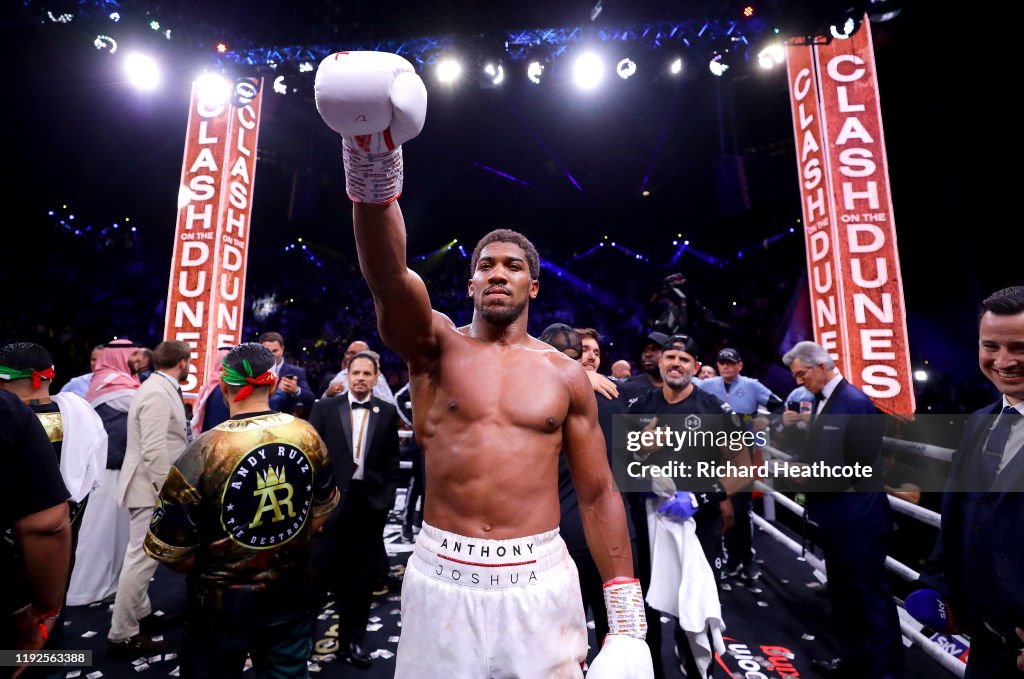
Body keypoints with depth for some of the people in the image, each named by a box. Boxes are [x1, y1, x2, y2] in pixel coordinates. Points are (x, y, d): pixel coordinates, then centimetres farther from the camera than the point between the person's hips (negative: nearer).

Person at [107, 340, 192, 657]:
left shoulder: (162, 388, 10)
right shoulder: (157, 393, -22)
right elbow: (154, 450, -26)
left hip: (156, 485, 11)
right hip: (152, 487, -11)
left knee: (141, 555, 22)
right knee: (142, 558, -2)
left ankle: (139, 611, 37)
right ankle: (122, 635, 10)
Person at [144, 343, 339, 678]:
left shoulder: (204, 452, -21)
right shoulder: (308, 436, -10)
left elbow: (167, 546, -14)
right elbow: (322, 508, 3)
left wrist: (206, 569, 5)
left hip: (225, 603, -2)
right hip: (293, 592, 3)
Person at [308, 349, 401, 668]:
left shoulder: (387, 412, 1)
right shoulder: (325, 407, -1)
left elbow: (392, 458, 6)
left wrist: (388, 495, 1)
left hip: (371, 500, 1)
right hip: (333, 497, -1)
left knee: (363, 573, 12)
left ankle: (352, 639, 29)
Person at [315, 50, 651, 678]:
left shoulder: (566, 374, 0)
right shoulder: (435, 344, -1)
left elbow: (598, 493, 1)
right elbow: (388, 277, -22)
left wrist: (627, 615, -1)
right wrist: (375, 175, -37)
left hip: (538, 581, 1)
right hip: (441, 577, 0)